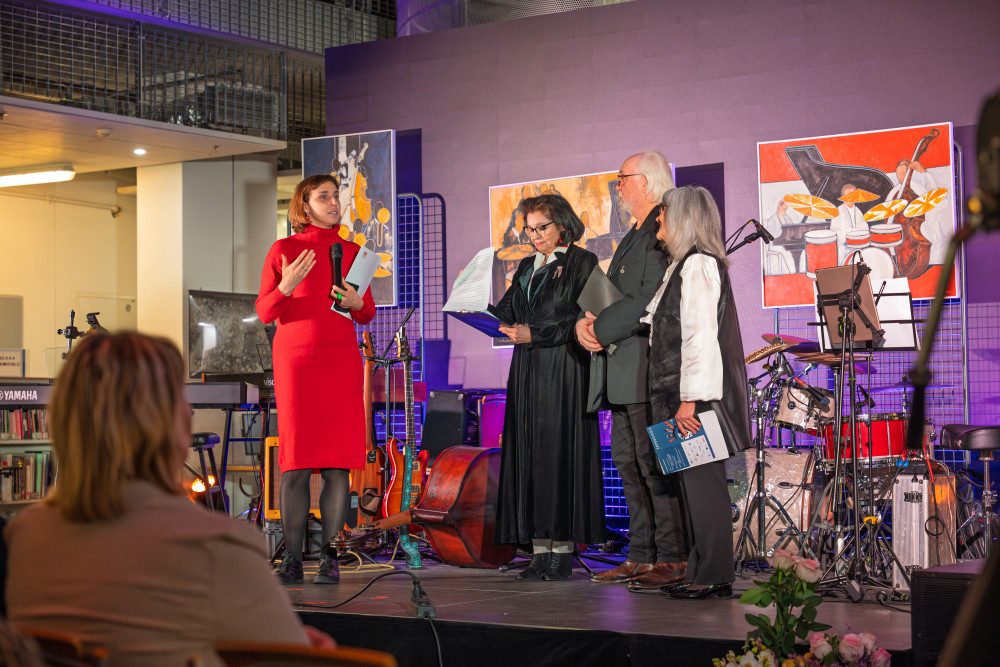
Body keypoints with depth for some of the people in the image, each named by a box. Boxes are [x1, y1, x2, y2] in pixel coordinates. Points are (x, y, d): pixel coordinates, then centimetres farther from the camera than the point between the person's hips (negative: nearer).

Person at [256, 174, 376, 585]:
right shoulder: (283, 250, 6)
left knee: (337, 463, -3)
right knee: (296, 459, -5)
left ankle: (330, 558, 1)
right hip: (295, 360, -2)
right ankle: (291, 559, -1)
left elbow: (367, 315, 16)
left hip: (341, 362, 2)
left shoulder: (351, 251, 13)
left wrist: (355, 302, -6)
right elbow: (264, 312, 3)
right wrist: (286, 287, -14)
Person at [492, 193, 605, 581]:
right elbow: (507, 311, 11)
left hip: (563, 374, -6)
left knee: (560, 455, -7)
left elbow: (581, 320, -10)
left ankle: (562, 551, -4)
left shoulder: (582, 262, -1)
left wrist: (534, 334, -17)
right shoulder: (527, 267, 19)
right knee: (529, 457, 1)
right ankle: (540, 550, 3)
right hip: (528, 374, 6)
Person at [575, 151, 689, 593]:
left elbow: (650, 300, -21)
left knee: (655, 464, -7)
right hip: (623, 369, 11)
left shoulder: (663, 232, -12)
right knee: (628, 462, 12)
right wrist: (586, 321, 1)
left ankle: (672, 561, -2)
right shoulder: (633, 236, 21)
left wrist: (601, 330, -13)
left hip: (648, 368, -10)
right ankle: (642, 557, 18)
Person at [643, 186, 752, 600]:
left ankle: (713, 577, -2)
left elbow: (700, 336, -18)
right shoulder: (683, 265, 18)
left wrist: (689, 400, -22)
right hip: (684, 394, 10)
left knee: (703, 484, -6)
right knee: (694, 484, 11)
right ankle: (702, 571, 16)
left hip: (698, 394, -10)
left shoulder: (698, 264, -12)